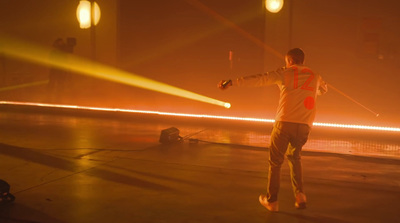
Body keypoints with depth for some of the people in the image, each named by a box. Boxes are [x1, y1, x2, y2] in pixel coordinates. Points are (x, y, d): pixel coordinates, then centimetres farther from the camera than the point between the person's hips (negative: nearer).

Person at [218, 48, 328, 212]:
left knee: (275, 162, 10)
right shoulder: (315, 77, 17)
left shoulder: (285, 73, 5)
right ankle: (299, 195, 12)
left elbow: (258, 79, -5)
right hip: (304, 126, 4)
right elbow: (323, 90, 39)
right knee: (294, 157, 25)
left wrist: (232, 82, -6)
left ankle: (272, 201, 13)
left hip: (284, 122, -4)